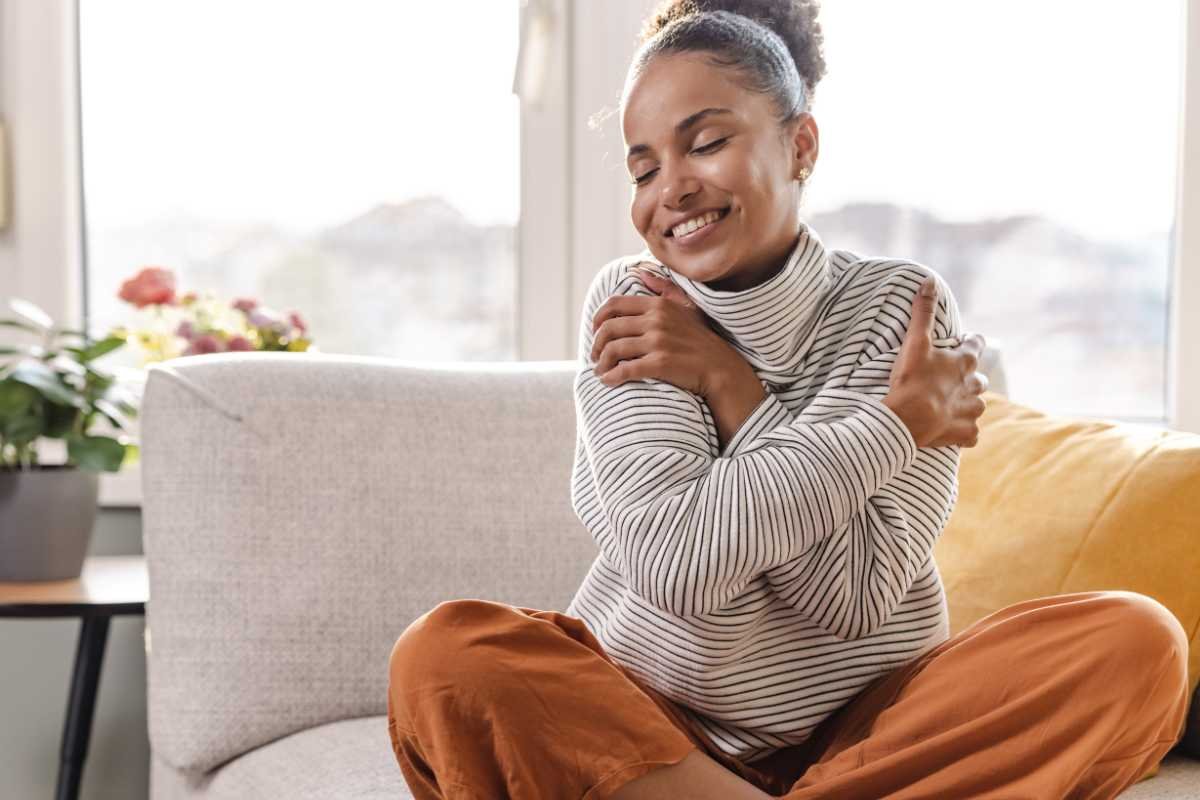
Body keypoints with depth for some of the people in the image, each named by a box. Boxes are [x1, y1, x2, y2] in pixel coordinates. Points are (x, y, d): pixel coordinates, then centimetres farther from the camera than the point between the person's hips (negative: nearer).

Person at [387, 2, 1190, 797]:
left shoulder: (901, 307, -6)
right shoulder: (627, 305, -5)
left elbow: (855, 594, -17)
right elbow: (673, 564, -21)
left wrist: (724, 382, -18)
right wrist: (897, 423, -17)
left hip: (870, 727, 1)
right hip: (646, 721, -1)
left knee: (1134, 642, -22)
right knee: (443, 655, -27)